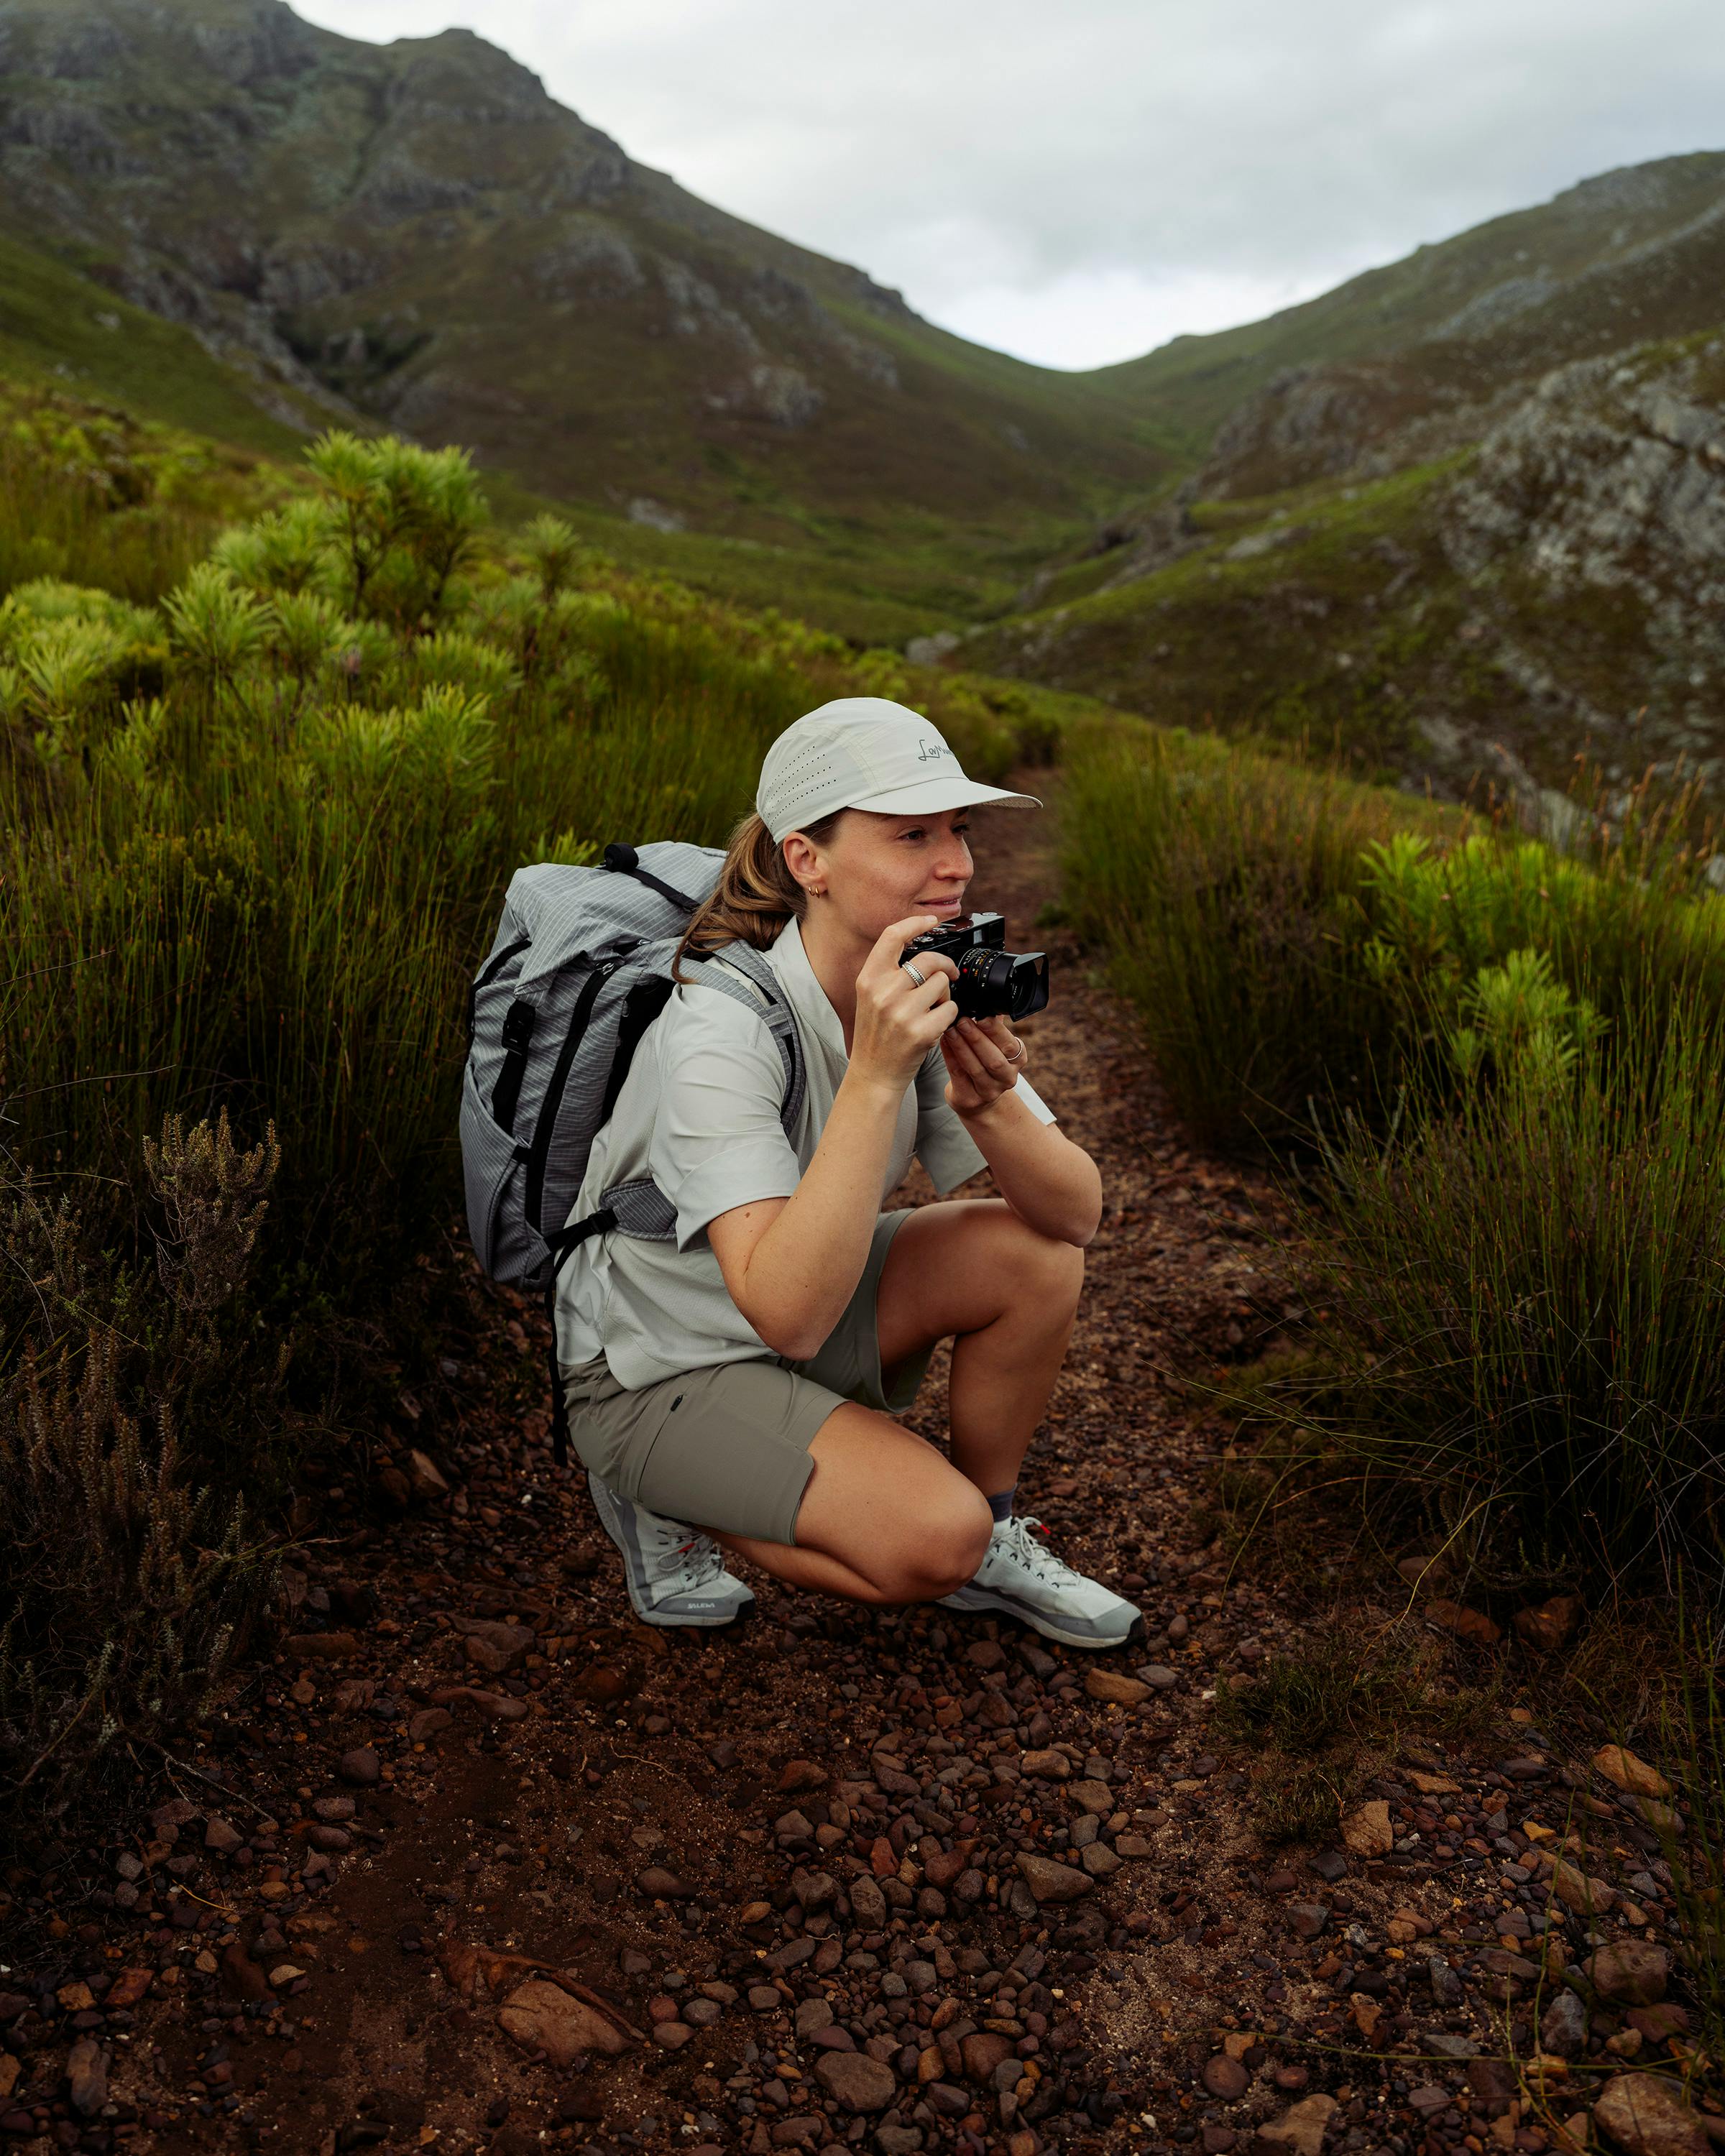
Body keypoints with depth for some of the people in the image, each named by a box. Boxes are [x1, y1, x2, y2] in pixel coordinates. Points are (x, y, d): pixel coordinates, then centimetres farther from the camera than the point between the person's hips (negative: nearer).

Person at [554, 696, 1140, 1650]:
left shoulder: (928, 986, -10)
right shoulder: (719, 1027, -31)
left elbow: (1079, 1213, -13)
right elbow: (785, 1311, -40)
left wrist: (989, 1103, -33)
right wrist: (875, 1075, -44)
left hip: (805, 1298, 7)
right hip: (658, 1369, -6)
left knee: (1036, 1257, -14)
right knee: (932, 1539, -22)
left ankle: (991, 1538, 8)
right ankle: (666, 1503, 3)